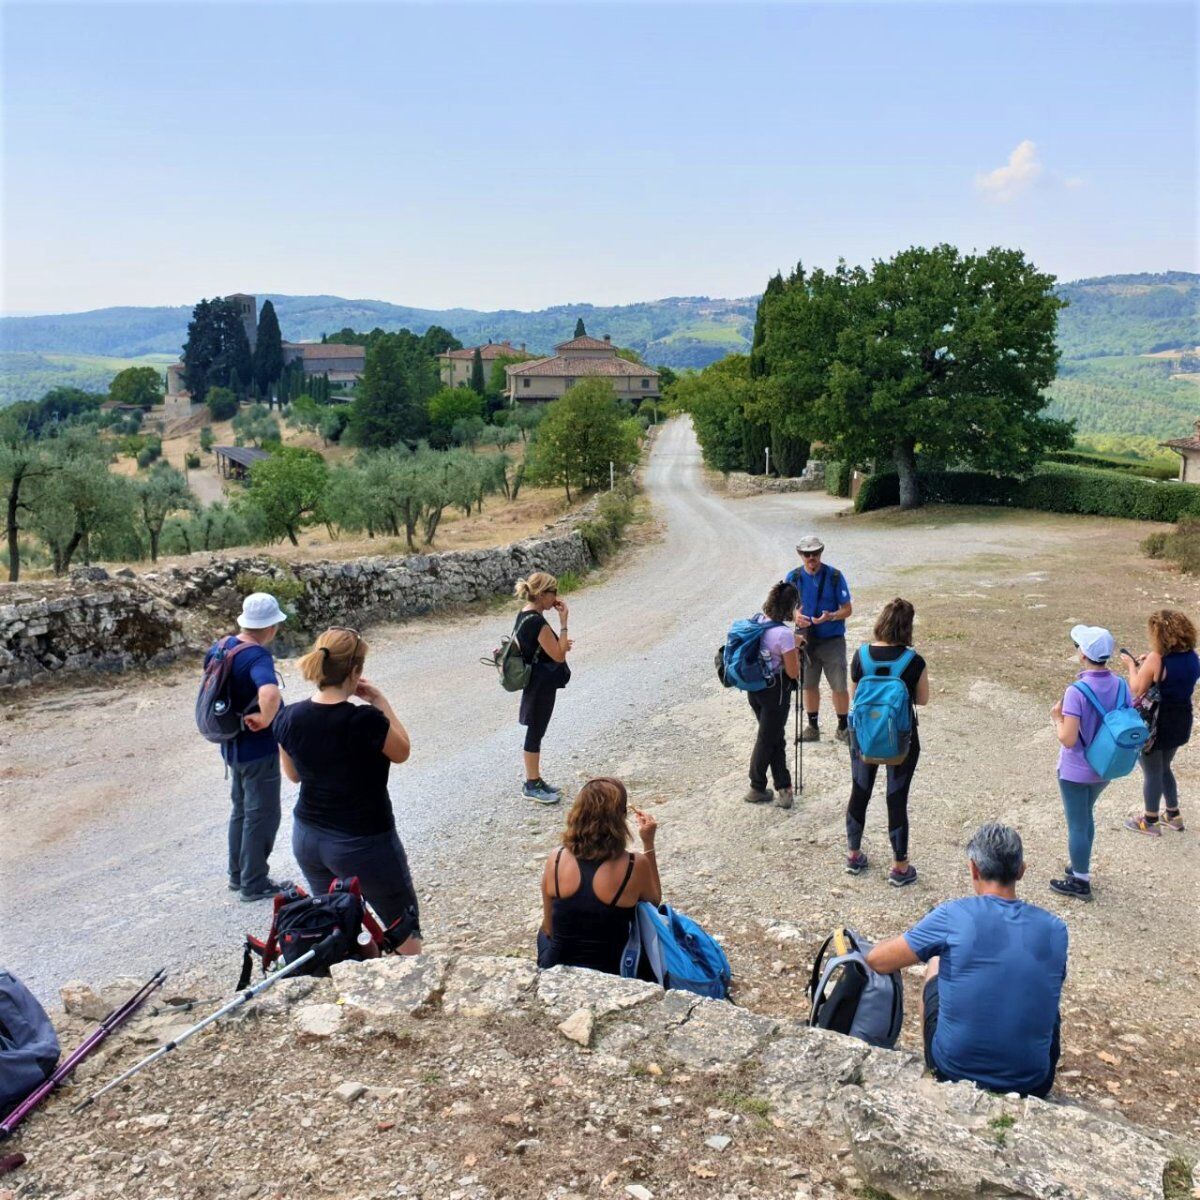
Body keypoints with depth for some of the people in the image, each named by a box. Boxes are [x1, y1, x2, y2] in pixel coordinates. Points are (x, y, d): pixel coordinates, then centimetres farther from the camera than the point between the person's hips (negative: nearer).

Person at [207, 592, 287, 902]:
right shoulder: (258, 657, -27)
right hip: (258, 749, -8)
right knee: (262, 815, 6)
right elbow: (270, 694, -47)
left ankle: (237, 874, 34)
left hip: (232, 744, 9)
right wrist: (265, 719, -28)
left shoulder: (223, 645, 0)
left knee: (241, 809, 22)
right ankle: (254, 884, 17)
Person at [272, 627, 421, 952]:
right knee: (403, 925, 15)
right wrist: (380, 702, -3)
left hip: (307, 839, 6)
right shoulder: (366, 721, -26)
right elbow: (402, 752, -5)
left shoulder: (288, 719, -9)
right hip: (364, 844, -5)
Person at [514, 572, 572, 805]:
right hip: (542, 686, -10)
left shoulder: (525, 615, 5)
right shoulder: (537, 622, -25)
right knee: (535, 733, 2)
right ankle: (532, 785, 13)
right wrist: (563, 622, -19)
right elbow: (559, 656, -20)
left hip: (536, 684, 10)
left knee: (535, 732, 17)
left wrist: (559, 644, 6)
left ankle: (535, 780, 28)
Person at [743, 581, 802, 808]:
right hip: (775, 693, -7)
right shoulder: (784, 634, -25)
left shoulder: (757, 620, -2)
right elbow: (793, 672, -17)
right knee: (767, 740, 9)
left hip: (754, 687, 7)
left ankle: (783, 788, 20)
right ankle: (756, 789, 22)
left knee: (775, 738, 17)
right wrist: (795, 649, -3)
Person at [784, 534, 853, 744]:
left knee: (839, 686, -1)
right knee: (808, 685, 12)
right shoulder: (793, 577, -1)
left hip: (832, 639, -2)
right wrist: (795, 615, -17)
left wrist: (831, 616, -24)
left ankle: (843, 727, 15)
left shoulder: (834, 576, -9)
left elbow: (847, 609, -5)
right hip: (805, 639, 3)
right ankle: (812, 727, 27)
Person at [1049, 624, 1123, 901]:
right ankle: (1081, 867, 43)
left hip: (1076, 771, -6)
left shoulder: (1076, 692, -28)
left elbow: (1068, 739, -28)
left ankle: (1080, 882, 25)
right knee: (1086, 818, 27)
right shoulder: (1121, 685, -8)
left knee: (1077, 825, 11)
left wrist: (1057, 717, -10)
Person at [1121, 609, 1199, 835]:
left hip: (1156, 724, -7)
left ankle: (1150, 821, 27)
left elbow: (1137, 691, -16)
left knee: (1152, 773, 12)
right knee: (1164, 768, 27)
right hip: (1181, 721, 7)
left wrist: (1132, 666, -3)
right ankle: (1173, 815, 39)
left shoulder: (1156, 659, -24)